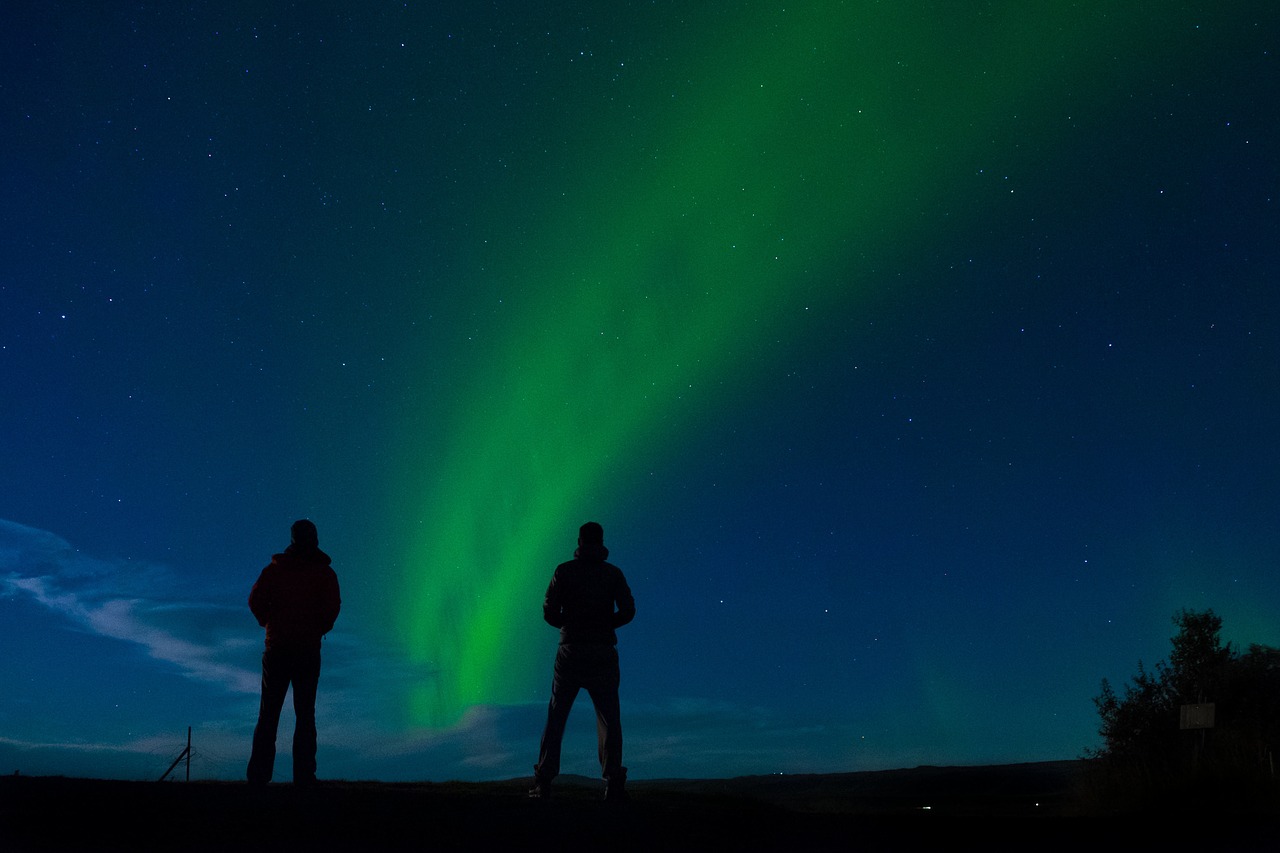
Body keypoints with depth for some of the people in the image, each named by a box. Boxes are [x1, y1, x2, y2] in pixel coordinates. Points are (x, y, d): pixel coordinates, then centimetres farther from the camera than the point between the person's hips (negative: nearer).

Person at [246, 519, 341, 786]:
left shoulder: (275, 569, 3)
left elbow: (255, 599, -7)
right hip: (308, 651, -1)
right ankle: (303, 774, 3)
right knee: (305, 714, 6)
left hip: (276, 649, 1)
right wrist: (320, 628, 4)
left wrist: (269, 623, 7)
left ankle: (259, 774, 7)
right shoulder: (325, 573, 0)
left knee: (268, 713, 9)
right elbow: (333, 605, -12)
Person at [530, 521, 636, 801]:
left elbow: (549, 611, -5)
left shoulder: (564, 571, 0)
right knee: (609, 719, 4)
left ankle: (544, 781, 8)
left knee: (556, 717, 8)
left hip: (570, 653, 0)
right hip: (603, 654, 0)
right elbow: (628, 611, -6)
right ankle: (613, 783, -3)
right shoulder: (613, 573, 2)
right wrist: (605, 625, 11)